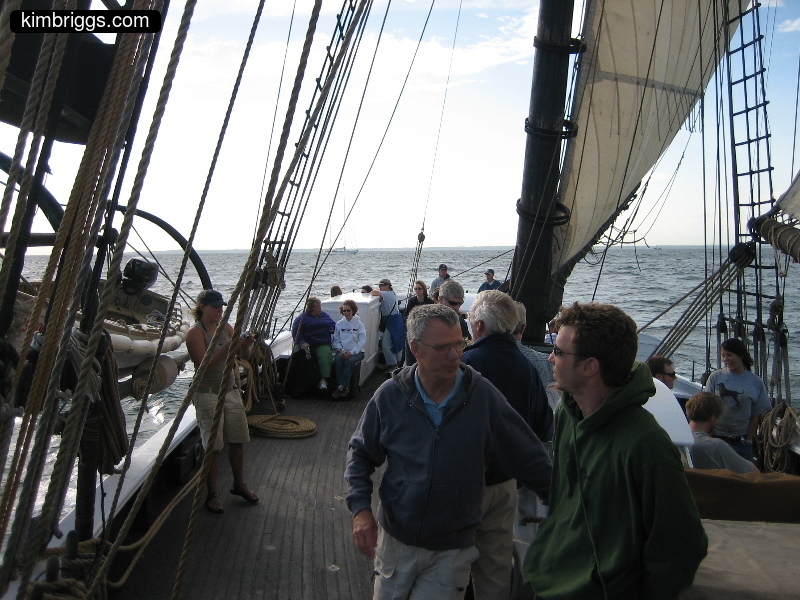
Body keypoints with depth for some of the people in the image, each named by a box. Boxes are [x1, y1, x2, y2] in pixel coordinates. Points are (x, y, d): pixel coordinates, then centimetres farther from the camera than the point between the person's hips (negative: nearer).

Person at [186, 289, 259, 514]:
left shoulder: (225, 327, 6)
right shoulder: (195, 332, -11)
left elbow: (243, 356, 4)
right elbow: (204, 365, -21)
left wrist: (245, 345, -17)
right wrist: (227, 347, -29)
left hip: (230, 391, 6)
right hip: (207, 394, -6)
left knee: (237, 440, 12)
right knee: (213, 446, 1)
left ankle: (239, 484, 30)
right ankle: (211, 494, 16)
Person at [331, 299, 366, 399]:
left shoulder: (359, 324, 3)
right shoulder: (339, 324, 11)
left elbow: (362, 341, -5)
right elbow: (336, 340, 7)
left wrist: (351, 352, -17)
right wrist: (340, 350, -13)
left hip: (356, 351, -2)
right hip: (342, 351, 2)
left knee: (349, 361, -33)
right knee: (337, 360, -29)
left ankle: (341, 387, -25)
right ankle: (345, 388, -23)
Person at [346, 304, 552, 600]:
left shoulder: (483, 395, -14)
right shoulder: (390, 396, -11)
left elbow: (529, 459, -5)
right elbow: (360, 453, 2)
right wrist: (360, 508, -9)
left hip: (453, 551, -2)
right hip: (395, 539, 2)